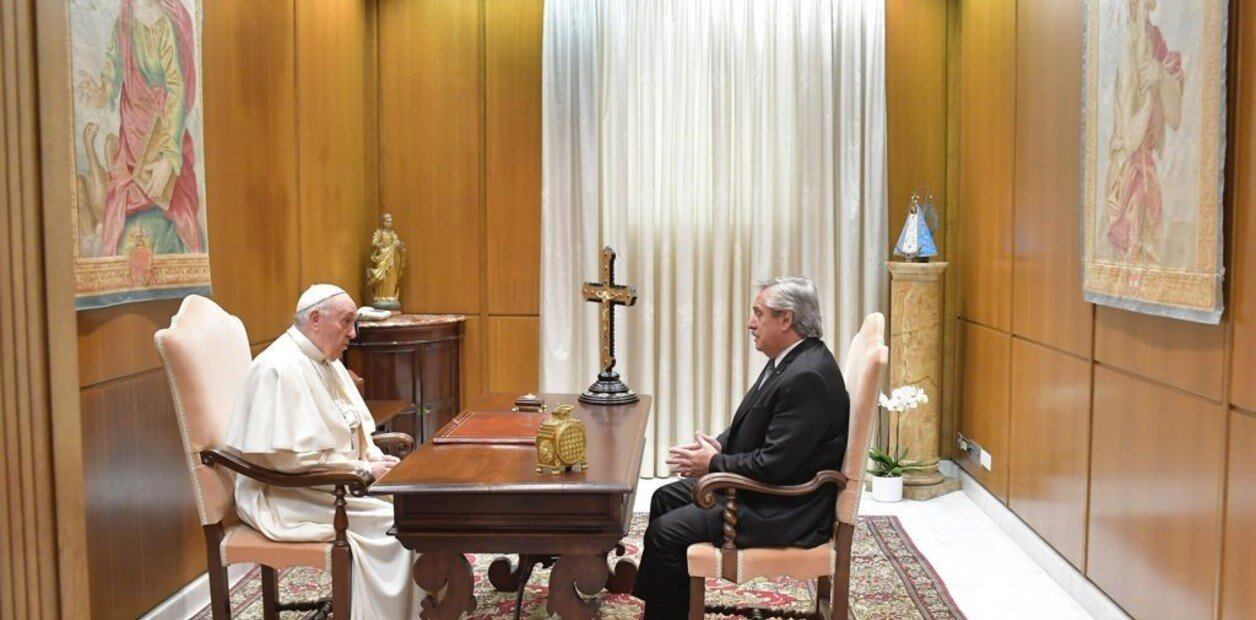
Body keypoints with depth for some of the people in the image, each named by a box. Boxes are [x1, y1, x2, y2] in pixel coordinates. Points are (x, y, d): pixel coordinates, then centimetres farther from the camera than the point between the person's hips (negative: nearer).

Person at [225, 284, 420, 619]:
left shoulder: (327, 361, 11)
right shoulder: (280, 368, -19)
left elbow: (355, 428, 19)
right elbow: (290, 458, -24)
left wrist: (375, 457, -2)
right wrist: (363, 470, -18)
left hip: (338, 479, 9)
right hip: (286, 495, -9)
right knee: (394, 520, -21)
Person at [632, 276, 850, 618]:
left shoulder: (807, 377, -27)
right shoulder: (789, 360, 6)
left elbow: (774, 464, -28)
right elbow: (753, 427, 18)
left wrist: (713, 463, -14)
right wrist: (717, 446, 0)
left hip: (787, 510, -11)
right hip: (762, 484, 11)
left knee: (666, 532, -13)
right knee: (665, 498, 16)